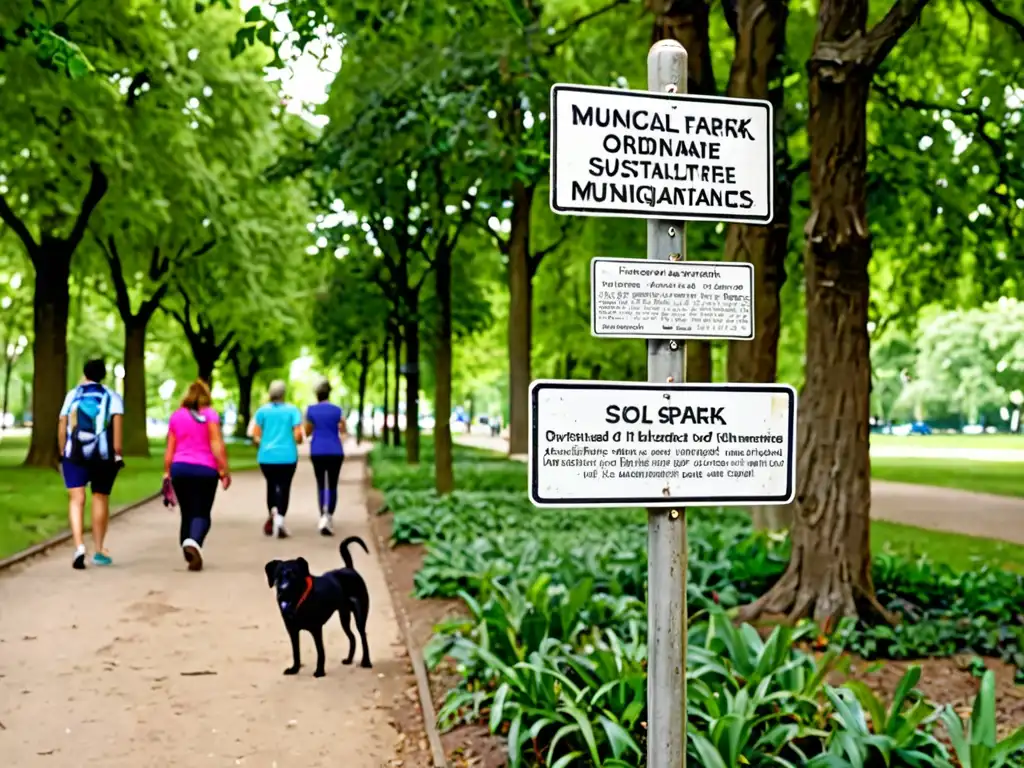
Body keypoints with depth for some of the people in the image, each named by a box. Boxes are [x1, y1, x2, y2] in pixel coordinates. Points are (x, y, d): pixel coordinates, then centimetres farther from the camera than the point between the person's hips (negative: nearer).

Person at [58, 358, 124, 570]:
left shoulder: (72, 394, 13)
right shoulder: (112, 396, 7)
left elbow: (62, 424, 5)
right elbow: (117, 420, -8)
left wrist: (62, 452, 11)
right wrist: (117, 451, -9)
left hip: (74, 454, 0)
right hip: (104, 455, 0)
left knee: (76, 499, -4)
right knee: (100, 498, 11)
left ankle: (79, 546, -24)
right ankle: (99, 550, 17)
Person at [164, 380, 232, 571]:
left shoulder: (176, 416, 11)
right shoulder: (210, 415, -1)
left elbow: (169, 449, 10)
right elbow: (216, 445, -9)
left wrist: (167, 472, 16)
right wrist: (224, 470, -8)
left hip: (180, 468, 4)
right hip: (205, 469, -3)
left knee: (187, 514, 13)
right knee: (202, 514, -2)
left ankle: (189, 555, 15)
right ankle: (193, 542, -30)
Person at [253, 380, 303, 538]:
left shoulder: (263, 410, 1)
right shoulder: (292, 410, -2)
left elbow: (255, 436, -1)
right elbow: (298, 435, -8)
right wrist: (297, 441, 13)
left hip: (267, 456, 2)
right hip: (287, 456, -2)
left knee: (271, 484, 19)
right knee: (284, 486, 2)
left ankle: (272, 512, -1)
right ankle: (280, 517, -17)